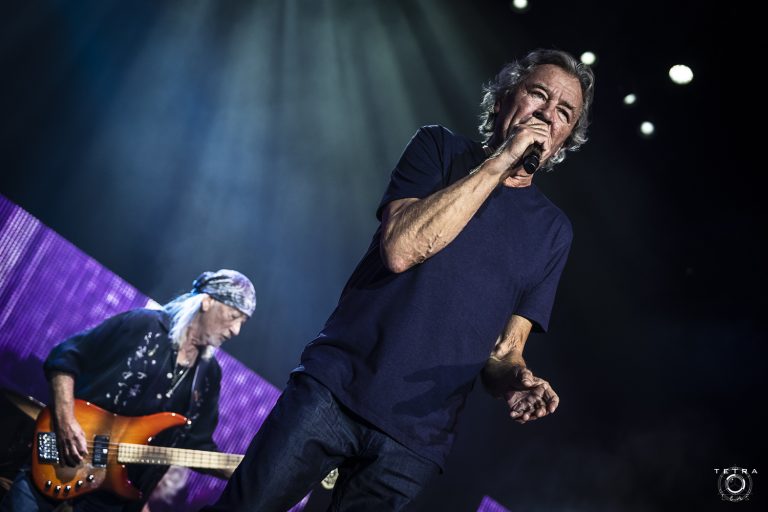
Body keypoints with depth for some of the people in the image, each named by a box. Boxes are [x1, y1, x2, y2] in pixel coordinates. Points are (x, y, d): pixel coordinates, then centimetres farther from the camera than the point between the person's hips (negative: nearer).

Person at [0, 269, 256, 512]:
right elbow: (64, 358, -7)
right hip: (57, 462, -3)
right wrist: (65, 421, -19)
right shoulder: (140, 325, -8)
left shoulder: (209, 374, 5)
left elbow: (197, 444, 9)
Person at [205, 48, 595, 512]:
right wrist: (499, 162, -11)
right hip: (332, 391, -1)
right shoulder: (438, 148, 4)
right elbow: (400, 249, -14)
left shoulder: (553, 230, 9)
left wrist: (517, 379, -14)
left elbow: (505, 346, 9)